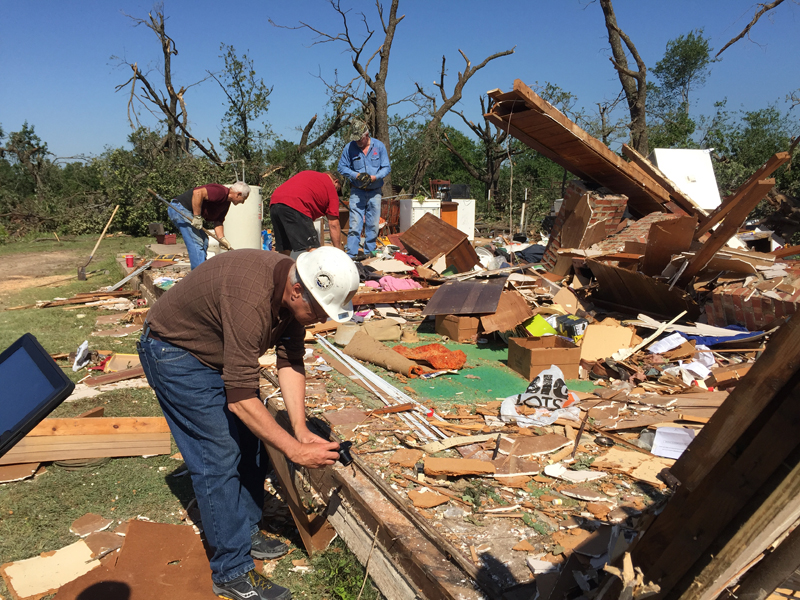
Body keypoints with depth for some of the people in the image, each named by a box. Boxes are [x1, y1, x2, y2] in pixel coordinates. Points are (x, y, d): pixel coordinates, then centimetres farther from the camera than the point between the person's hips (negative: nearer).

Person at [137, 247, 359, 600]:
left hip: (219, 351, 9)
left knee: (250, 442, 11)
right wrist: (296, 451, -31)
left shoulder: (295, 292, -13)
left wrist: (301, 430, -14)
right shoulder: (252, 299, -39)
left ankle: (245, 531, 30)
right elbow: (240, 399, -37)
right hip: (174, 352, -8)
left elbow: (290, 361, -6)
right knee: (220, 457, -8)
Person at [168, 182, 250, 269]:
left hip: (187, 212, 11)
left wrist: (222, 239, -1)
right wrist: (197, 217, -29)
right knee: (196, 242, -13)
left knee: (204, 240, 15)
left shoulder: (226, 203, 10)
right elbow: (198, 192, -34)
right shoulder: (220, 192, -21)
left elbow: (218, 222, 13)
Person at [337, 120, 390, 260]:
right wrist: (357, 175, -13)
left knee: (373, 224, 5)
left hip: (375, 192, 2)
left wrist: (373, 177, -16)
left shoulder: (379, 146, 0)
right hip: (357, 191, -2)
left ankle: (369, 252, 16)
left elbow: (386, 168, 1)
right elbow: (342, 167, 3)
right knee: (355, 223, -10)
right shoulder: (349, 148, -2)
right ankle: (351, 253, -7)